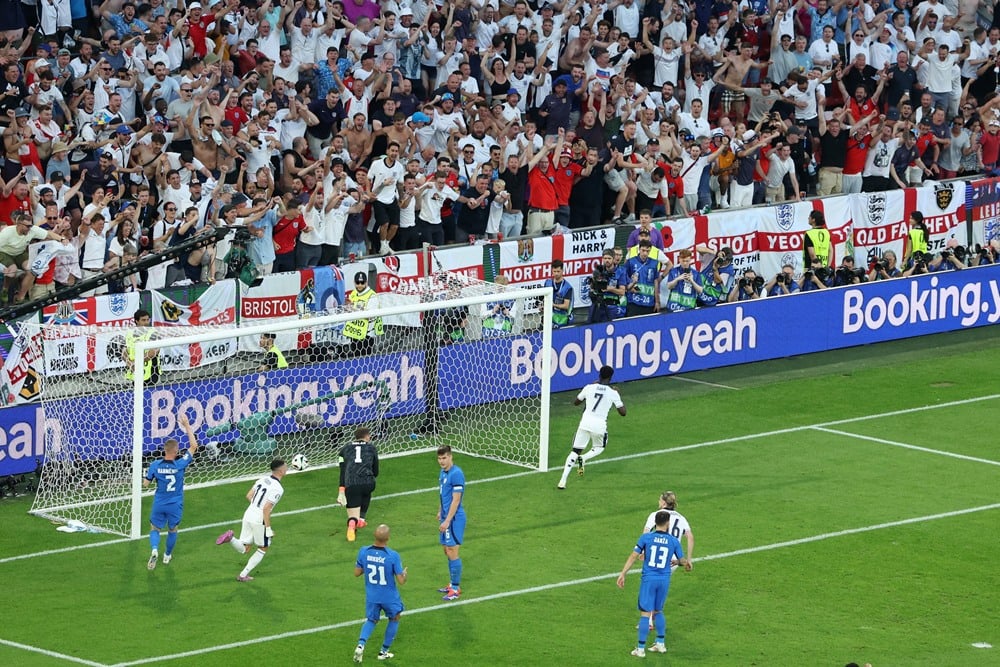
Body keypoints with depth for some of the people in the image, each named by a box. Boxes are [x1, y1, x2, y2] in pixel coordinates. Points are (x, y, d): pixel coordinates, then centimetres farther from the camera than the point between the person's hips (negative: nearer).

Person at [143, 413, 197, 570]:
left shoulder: (155, 465, -13)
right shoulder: (180, 465, -17)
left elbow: (146, 483, -3)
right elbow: (193, 446, -10)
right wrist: (187, 426, -7)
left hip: (159, 504, 0)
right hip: (175, 505, 0)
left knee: (155, 529, 12)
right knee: (172, 530, 21)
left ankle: (154, 550, -15)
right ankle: (167, 555, 34)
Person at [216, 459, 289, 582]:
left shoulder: (263, 479, 8)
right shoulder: (277, 489, -16)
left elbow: (248, 496, 14)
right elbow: (266, 509, -21)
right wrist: (268, 528, -14)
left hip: (248, 515, 7)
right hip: (259, 520, -7)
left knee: (244, 549, 15)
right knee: (263, 549, 16)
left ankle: (230, 538, -14)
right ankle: (243, 575, 14)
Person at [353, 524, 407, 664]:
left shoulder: (364, 552, -14)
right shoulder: (393, 556, -24)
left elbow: (357, 573, -1)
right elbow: (401, 581, -17)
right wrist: (404, 574, 5)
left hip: (371, 596, 3)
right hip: (389, 597, -3)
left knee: (371, 620, 24)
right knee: (394, 619, 25)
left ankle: (361, 644, -2)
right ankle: (384, 651, 30)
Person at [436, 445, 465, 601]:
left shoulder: (456, 474, -18)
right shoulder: (443, 473, 10)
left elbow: (456, 500, -20)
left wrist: (447, 520, -21)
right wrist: (440, 512, 26)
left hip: (454, 518, -9)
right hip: (446, 517, 9)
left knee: (452, 552, -6)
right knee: (447, 551, 15)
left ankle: (456, 588, 1)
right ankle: (453, 583, 26)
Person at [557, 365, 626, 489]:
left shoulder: (589, 387, 3)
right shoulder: (613, 393, -2)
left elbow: (575, 402, 18)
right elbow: (622, 412, 5)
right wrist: (618, 395, 17)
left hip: (585, 422, 1)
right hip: (600, 425, -1)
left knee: (575, 451, 7)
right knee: (599, 448, 27)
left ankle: (563, 480, -8)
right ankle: (583, 458, -6)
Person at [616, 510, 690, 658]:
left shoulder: (646, 537, -6)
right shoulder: (674, 541, 0)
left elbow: (633, 556, -6)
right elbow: (682, 560, 13)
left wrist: (623, 574, 1)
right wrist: (687, 563, 37)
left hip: (649, 579, -2)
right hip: (664, 580, 2)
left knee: (645, 614, -1)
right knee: (658, 611, 21)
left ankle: (641, 649, 1)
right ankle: (660, 644, 26)